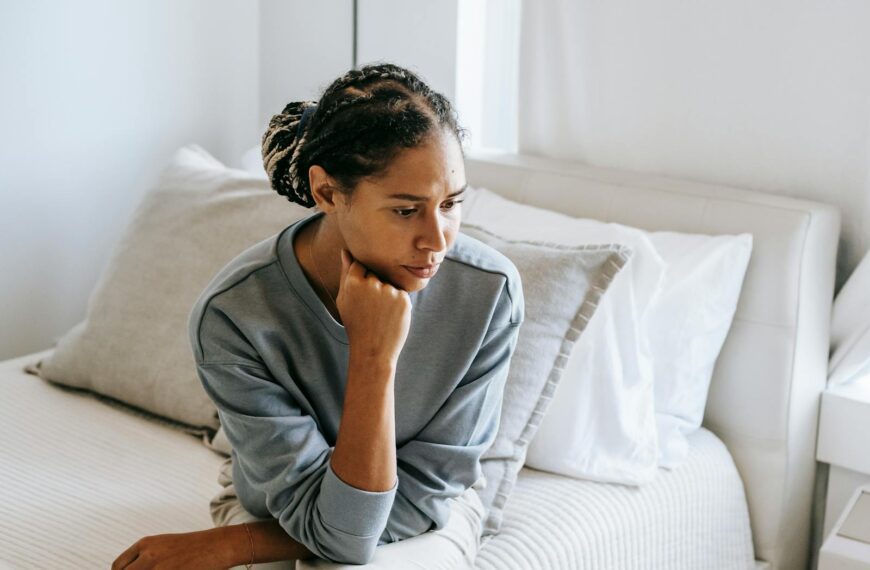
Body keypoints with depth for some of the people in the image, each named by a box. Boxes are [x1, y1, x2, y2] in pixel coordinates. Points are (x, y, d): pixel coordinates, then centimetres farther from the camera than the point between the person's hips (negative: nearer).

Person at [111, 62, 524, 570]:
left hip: (426, 515, 1)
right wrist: (374, 356, -37)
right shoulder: (233, 313, -28)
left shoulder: (490, 291, -25)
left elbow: (418, 501, -17)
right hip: (274, 504, 0)